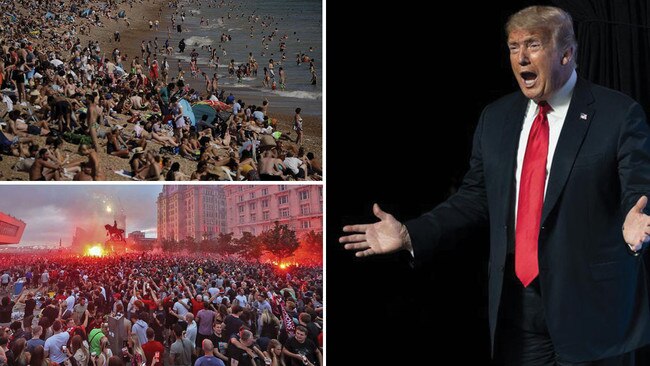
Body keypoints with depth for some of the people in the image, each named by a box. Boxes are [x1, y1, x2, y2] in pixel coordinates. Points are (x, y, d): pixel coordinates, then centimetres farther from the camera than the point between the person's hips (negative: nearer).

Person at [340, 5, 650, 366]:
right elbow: (475, 197, 11)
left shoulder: (619, 114, -6)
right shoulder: (495, 117, 9)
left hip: (592, 307, -4)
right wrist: (409, 235, 1)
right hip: (517, 305, 4)